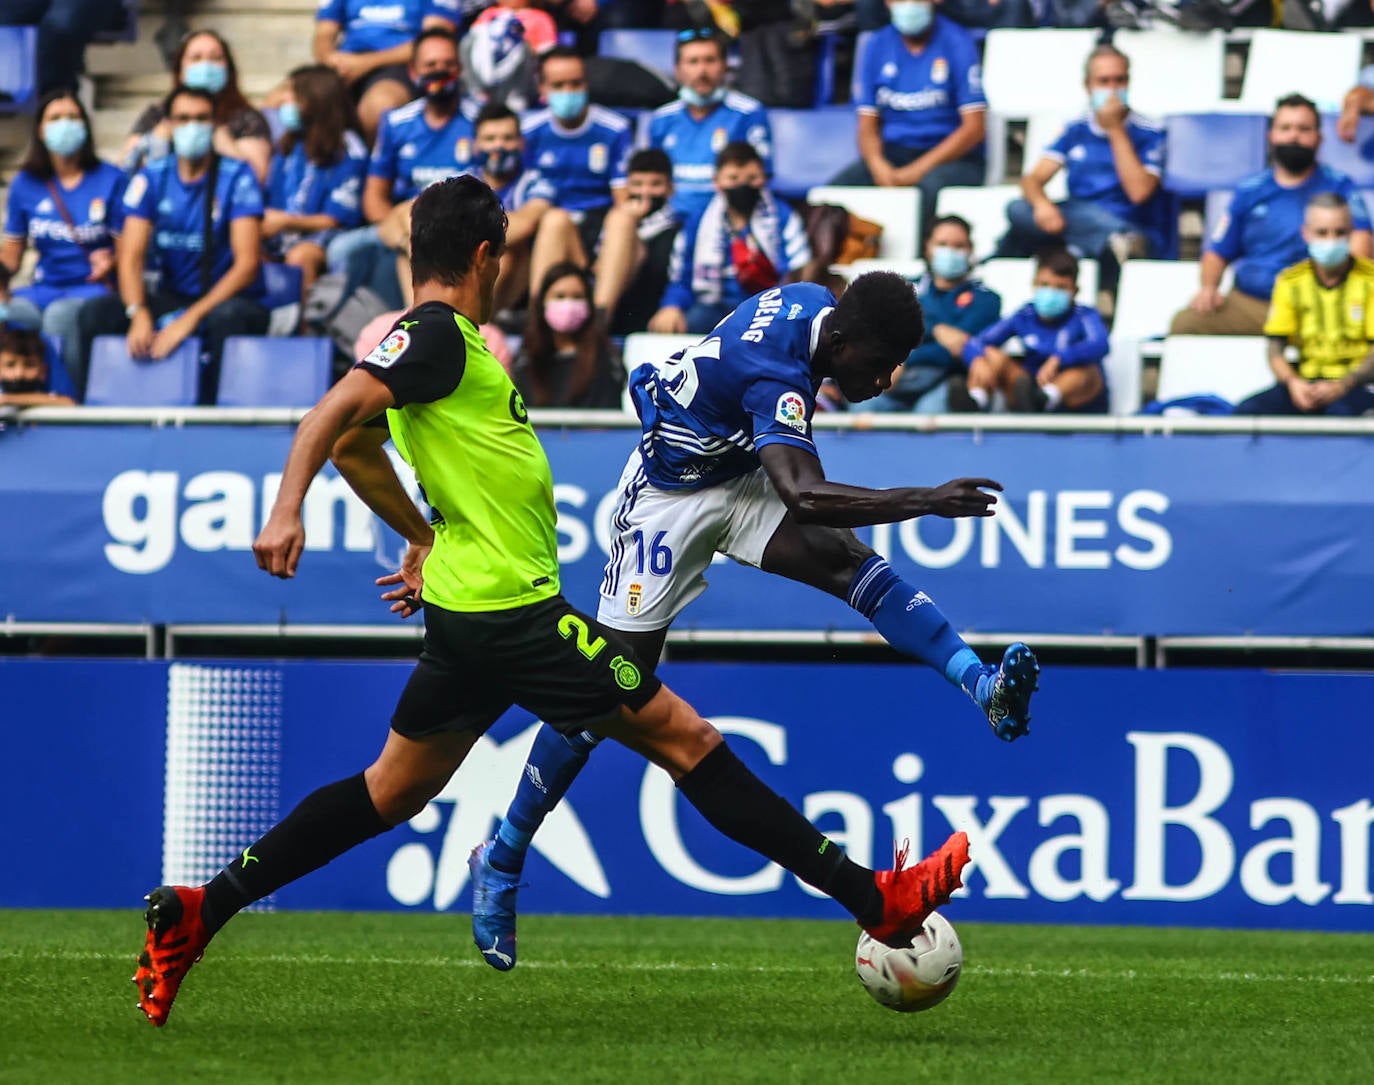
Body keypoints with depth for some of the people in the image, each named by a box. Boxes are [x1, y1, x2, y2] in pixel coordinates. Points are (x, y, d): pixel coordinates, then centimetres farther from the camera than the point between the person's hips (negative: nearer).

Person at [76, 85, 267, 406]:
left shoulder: (237, 177, -7)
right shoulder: (152, 178, 3)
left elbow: (247, 263, -14)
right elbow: (131, 257, -3)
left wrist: (191, 318, -25)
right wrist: (138, 313, -25)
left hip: (226, 298, -3)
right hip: (172, 298, 3)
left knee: (228, 317, -39)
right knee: (94, 314, -20)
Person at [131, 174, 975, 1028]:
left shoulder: (439, 339, 16)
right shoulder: (439, 335, -13)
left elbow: (355, 447, 28)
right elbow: (334, 415, -23)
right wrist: (287, 511, -35)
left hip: (469, 612, 10)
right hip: (510, 612, -10)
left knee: (391, 794, 15)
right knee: (686, 740, -6)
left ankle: (197, 913, 12)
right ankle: (875, 901, -4)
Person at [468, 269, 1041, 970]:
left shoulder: (812, 303, -8)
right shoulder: (777, 374, -35)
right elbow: (802, 497, -48)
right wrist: (926, 501, -51)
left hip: (737, 475, 7)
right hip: (671, 499, -7)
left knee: (848, 563, -21)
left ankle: (983, 686, -39)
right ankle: (501, 860, 10)